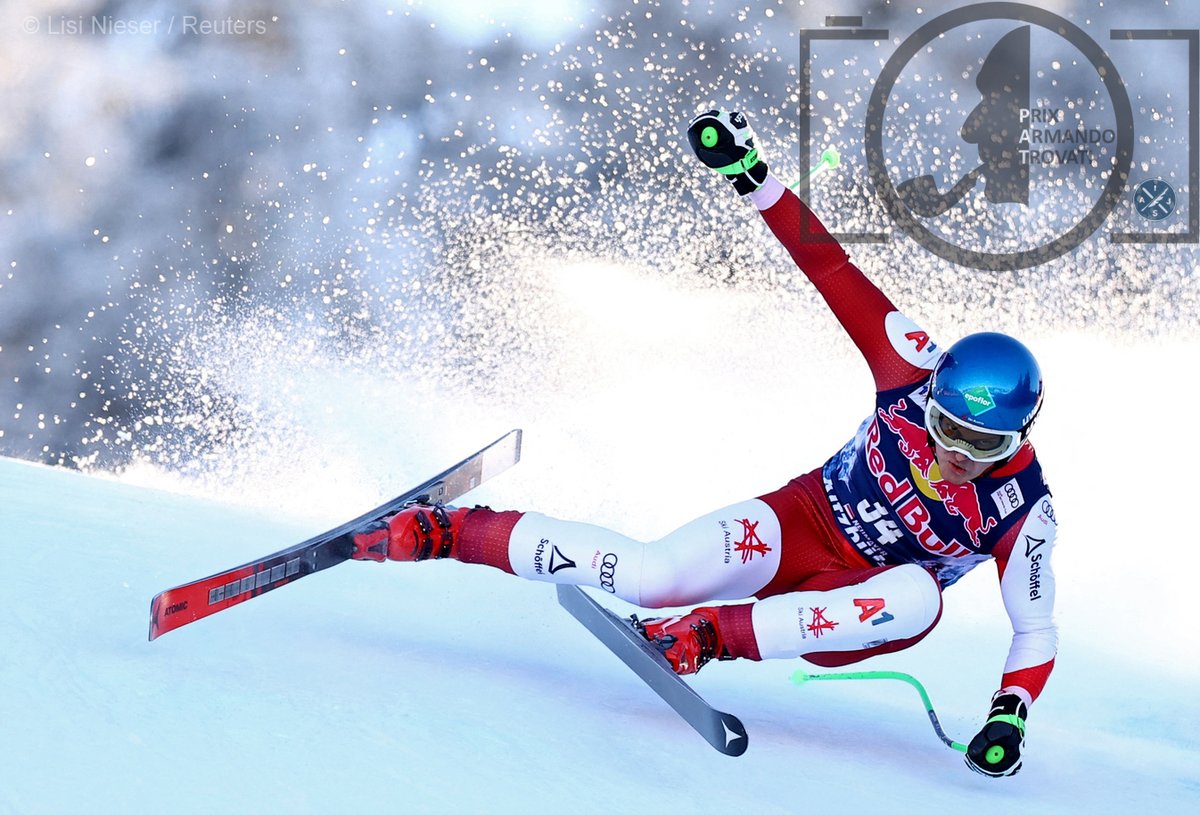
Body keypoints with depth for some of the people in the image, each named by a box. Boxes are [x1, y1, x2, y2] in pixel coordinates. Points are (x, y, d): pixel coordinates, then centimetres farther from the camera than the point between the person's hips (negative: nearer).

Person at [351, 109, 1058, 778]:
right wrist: (752, 176, -20)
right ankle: (444, 532, -16)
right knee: (653, 577, -26)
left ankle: (715, 633, -36)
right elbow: (835, 271, -14)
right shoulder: (918, 374, -16)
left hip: (861, 605, -1)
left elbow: (1037, 630, -10)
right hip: (802, 523, 1)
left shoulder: (1023, 512, -19)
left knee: (918, 597, -38)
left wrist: (1011, 714, -29)